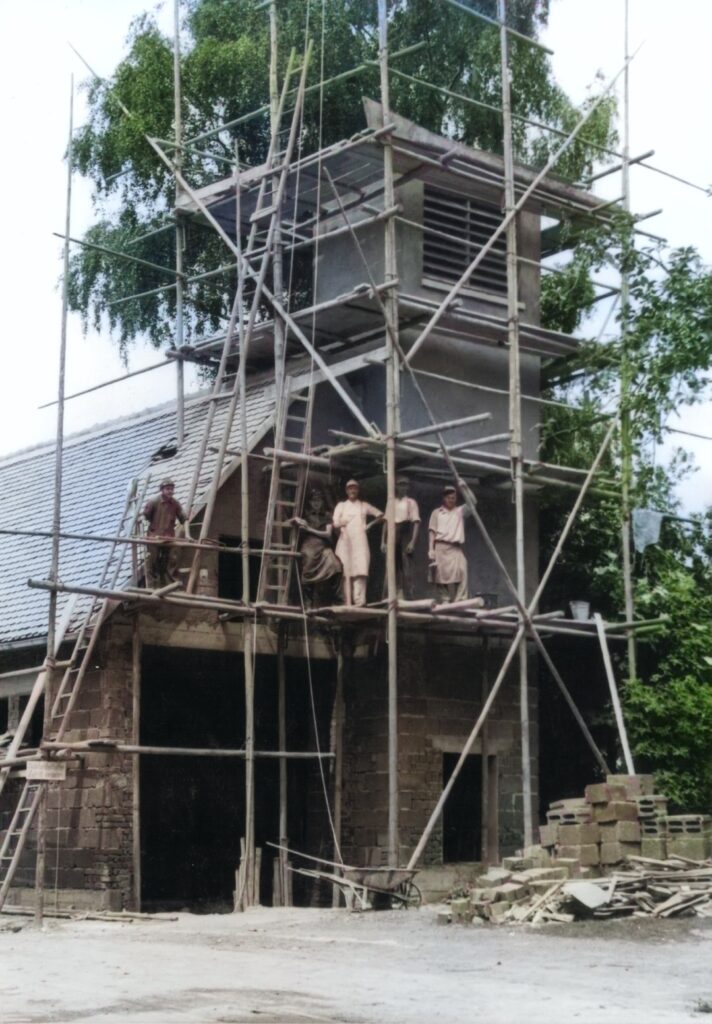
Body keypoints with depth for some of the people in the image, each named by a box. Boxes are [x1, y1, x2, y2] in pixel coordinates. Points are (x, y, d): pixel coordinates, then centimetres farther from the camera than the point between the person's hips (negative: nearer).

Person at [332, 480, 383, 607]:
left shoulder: (364, 506, 17)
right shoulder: (341, 505, 16)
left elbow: (380, 515, 20)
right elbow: (335, 523, 4)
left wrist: (369, 525, 8)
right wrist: (340, 523, -16)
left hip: (360, 541, -1)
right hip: (345, 541, 1)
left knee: (360, 570, -17)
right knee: (345, 571, -8)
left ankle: (360, 601, -27)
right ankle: (347, 603, -10)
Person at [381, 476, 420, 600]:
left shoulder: (411, 502, 4)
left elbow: (416, 523, -4)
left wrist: (412, 542, -15)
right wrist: (383, 541, 7)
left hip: (406, 533, -4)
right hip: (393, 535, 4)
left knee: (406, 566, -9)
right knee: (394, 566, 3)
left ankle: (408, 596, -10)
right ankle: (397, 595, 6)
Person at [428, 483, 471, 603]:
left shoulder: (460, 511, 17)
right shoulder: (436, 512, 15)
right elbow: (432, 531, 9)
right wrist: (431, 549, -2)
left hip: (456, 548, 0)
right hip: (441, 547, 0)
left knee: (461, 573, -17)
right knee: (442, 575, -5)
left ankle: (460, 601, -18)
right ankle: (444, 600, 1)